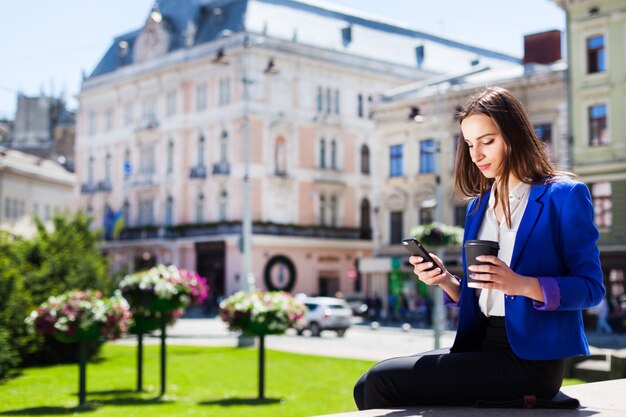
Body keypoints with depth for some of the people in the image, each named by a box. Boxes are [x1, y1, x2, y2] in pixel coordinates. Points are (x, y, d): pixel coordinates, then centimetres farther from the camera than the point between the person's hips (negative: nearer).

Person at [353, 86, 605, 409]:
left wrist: (522, 284, -23)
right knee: (369, 386, -10)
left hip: (529, 359, -7)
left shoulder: (564, 195, -3)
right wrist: (445, 280, -1)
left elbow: (590, 286, -7)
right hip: (480, 346, 7)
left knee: (382, 381, -18)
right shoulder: (478, 205, 17)